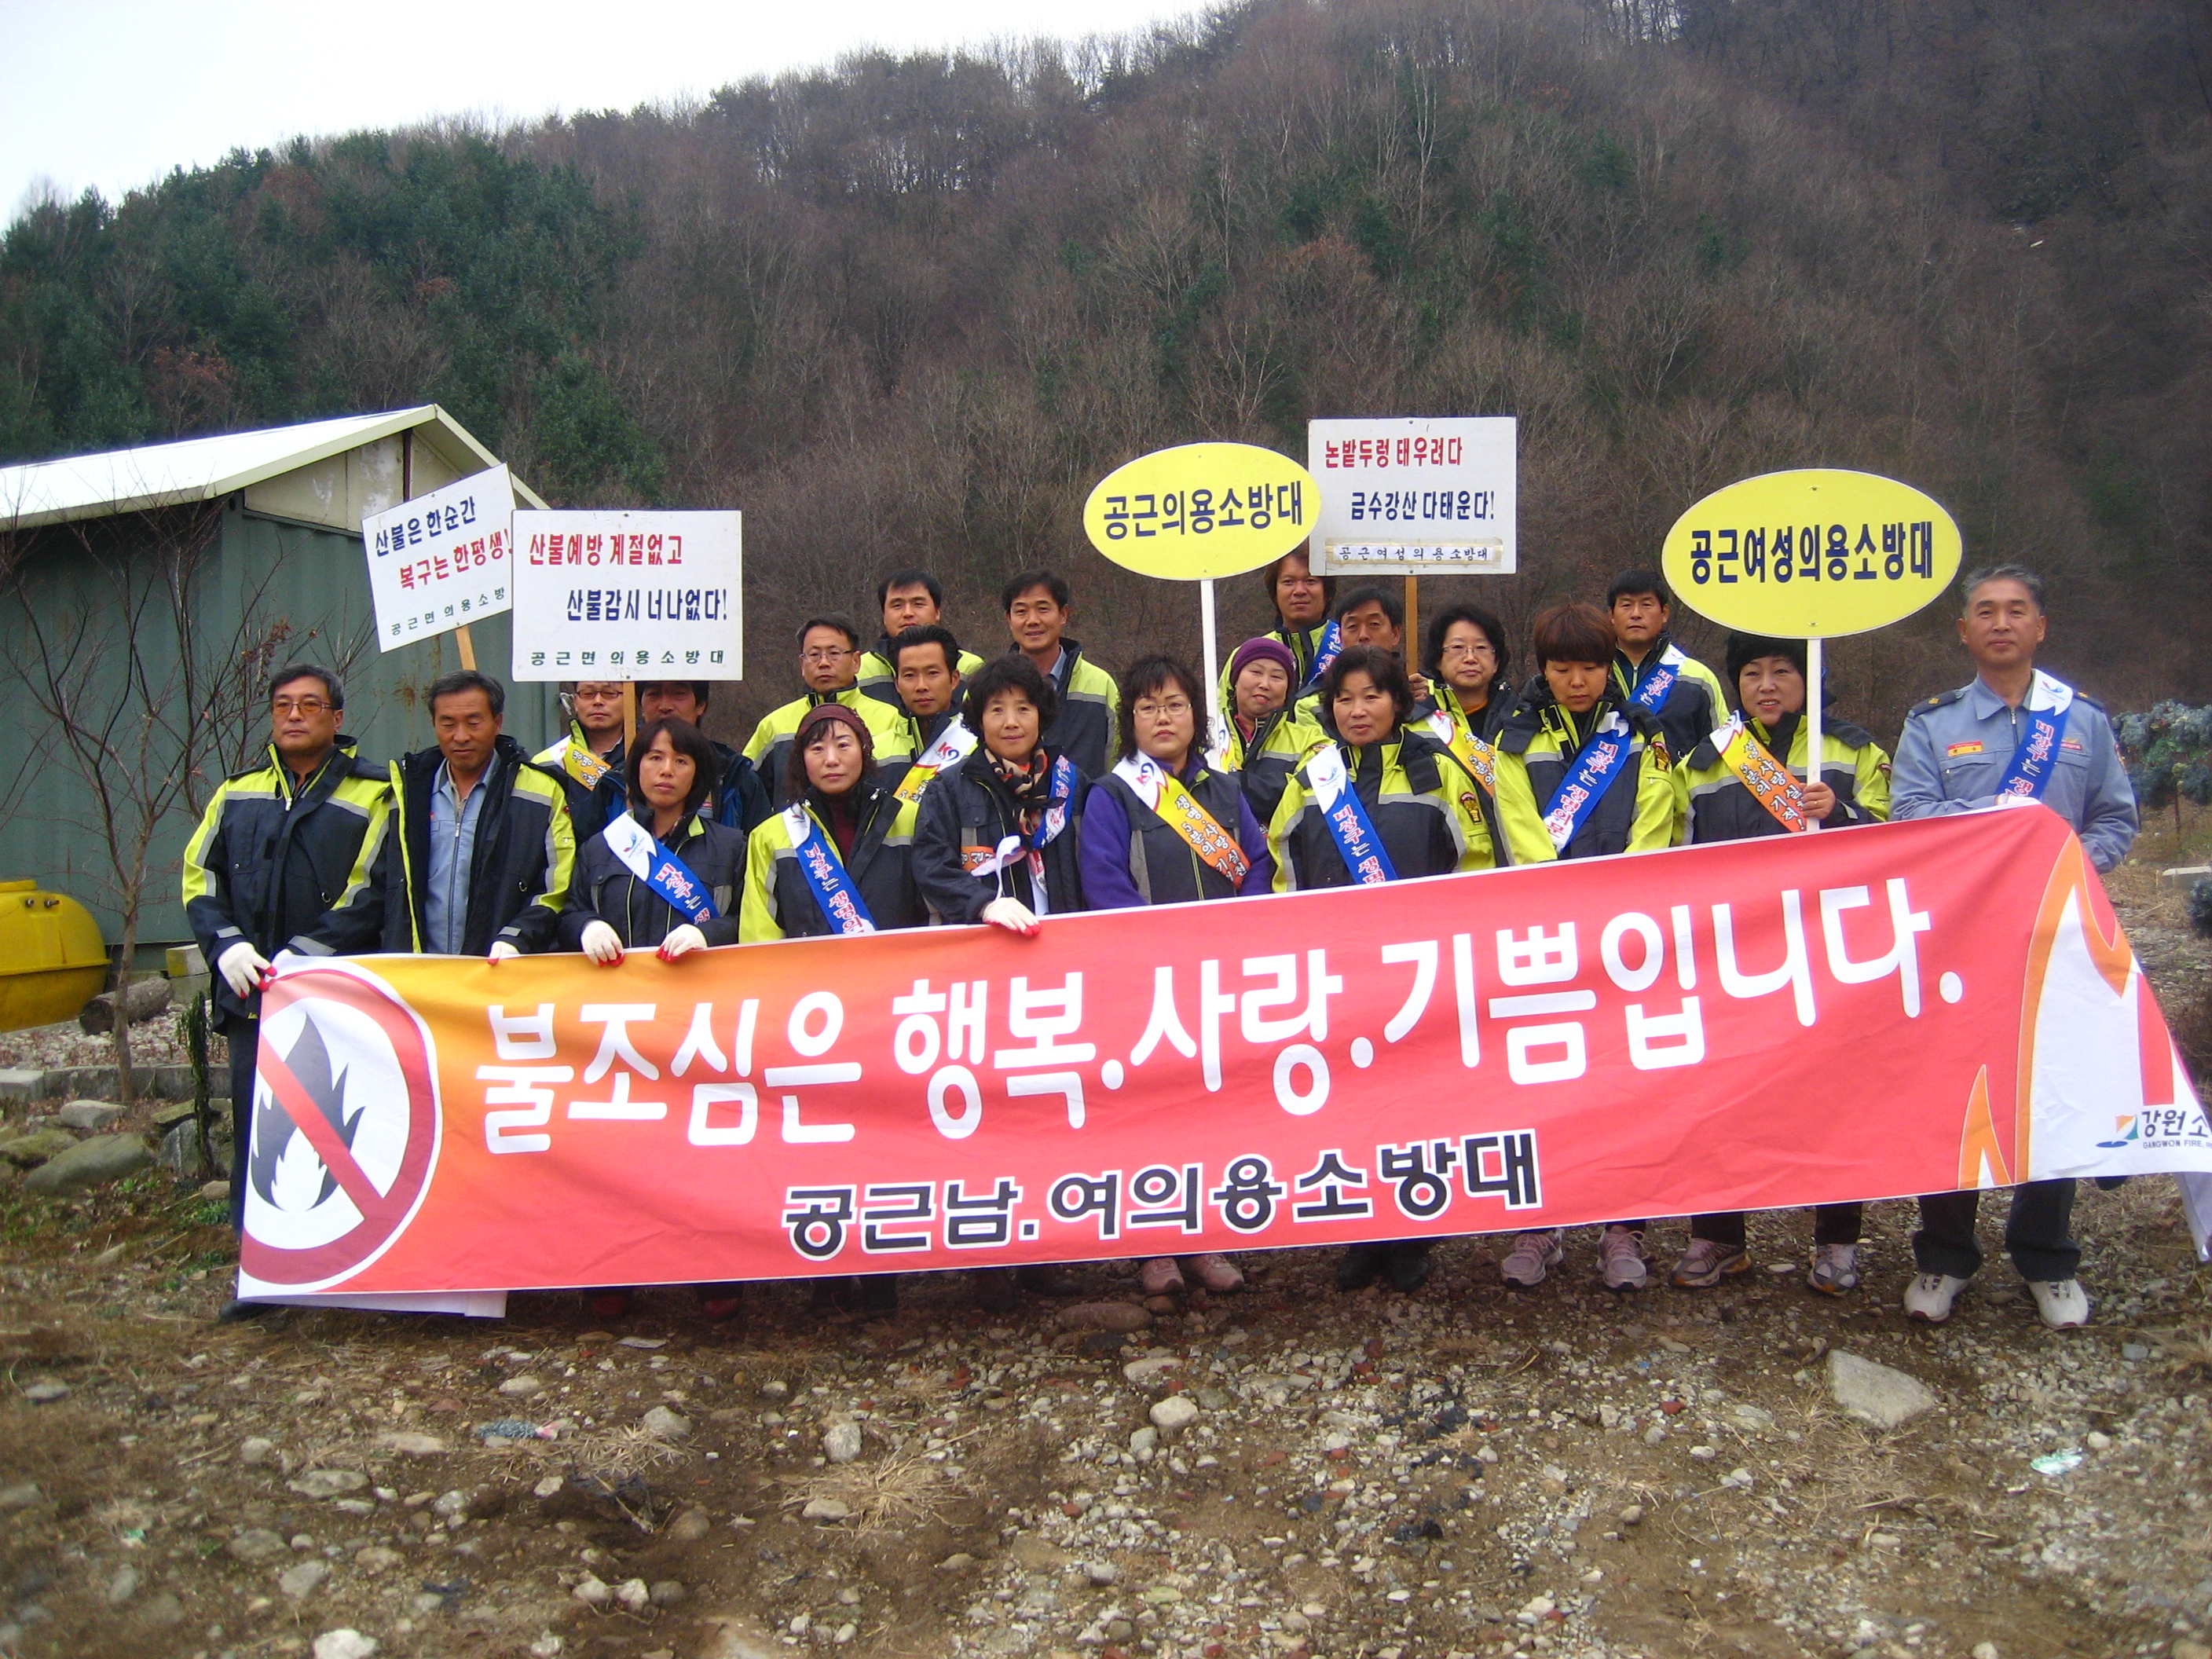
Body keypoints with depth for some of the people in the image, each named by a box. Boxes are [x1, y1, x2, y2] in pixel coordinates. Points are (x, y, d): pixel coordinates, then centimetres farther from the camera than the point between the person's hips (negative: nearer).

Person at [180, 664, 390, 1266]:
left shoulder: (371, 794, 1)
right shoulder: (237, 792, 14)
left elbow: (373, 893, -6)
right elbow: (199, 875, 14)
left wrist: (305, 955, -14)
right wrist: (226, 944, -3)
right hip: (250, 991, 4)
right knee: (254, 1124, 6)